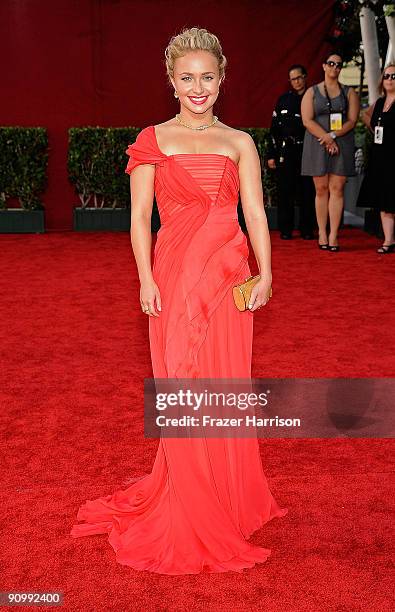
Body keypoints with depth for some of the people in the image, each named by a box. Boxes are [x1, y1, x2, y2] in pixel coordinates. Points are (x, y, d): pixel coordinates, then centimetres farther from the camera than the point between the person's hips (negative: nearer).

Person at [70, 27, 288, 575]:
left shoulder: (239, 143, 9)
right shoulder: (153, 140, 5)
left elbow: (255, 213, 4)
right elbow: (140, 215, 2)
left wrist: (264, 274, -8)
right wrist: (146, 279, -7)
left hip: (228, 277, 1)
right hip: (175, 275, -1)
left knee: (226, 384, 7)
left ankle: (230, 498, 25)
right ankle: (190, 510, 20)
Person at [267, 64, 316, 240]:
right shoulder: (284, 99, 9)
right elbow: (274, 129, 8)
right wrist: (271, 155, 2)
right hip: (287, 151, 0)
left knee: (307, 191, 0)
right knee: (286, 192, 0)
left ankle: (307, 229, 8)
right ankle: (286, 230, 7)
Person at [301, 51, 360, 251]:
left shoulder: (349, 92, 11)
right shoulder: (312, 92, 8)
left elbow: (352, 120, 2)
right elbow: (307, 120, -3)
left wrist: (333, 135, -13)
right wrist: (327, 139, -12)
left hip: (342, 144, 1)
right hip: (317, 145, -1)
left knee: (336, 189, -5)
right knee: (321, 189, 0)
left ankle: (333, 235, -5)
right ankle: (322, 233, 5)